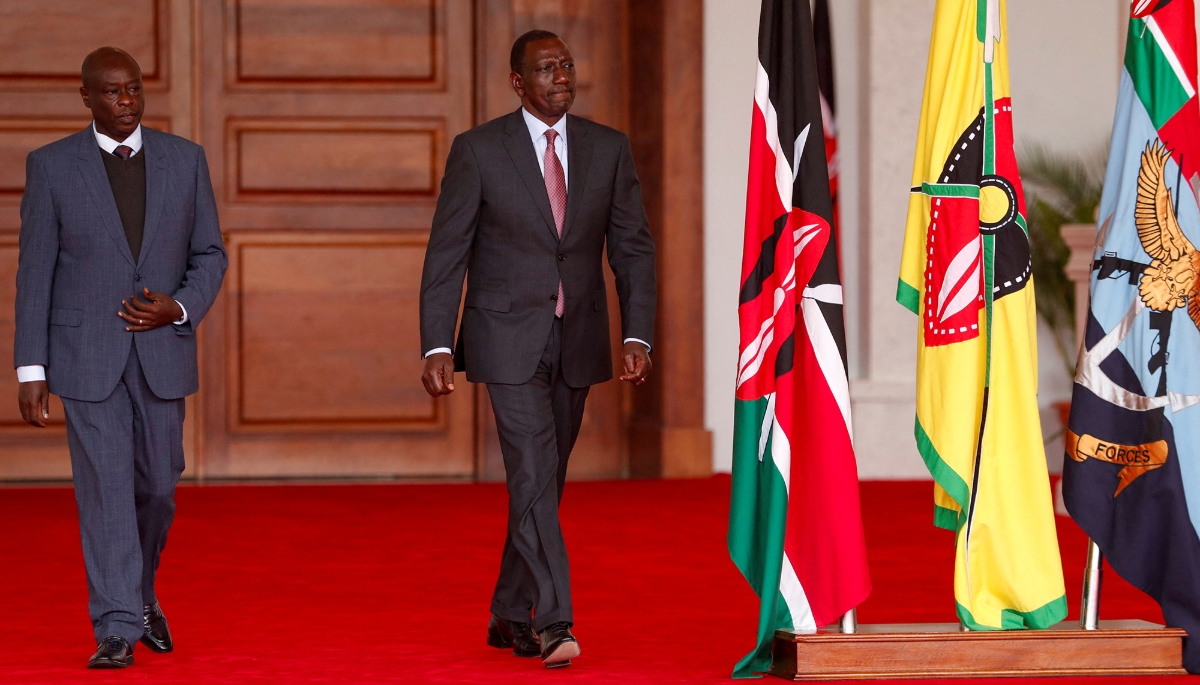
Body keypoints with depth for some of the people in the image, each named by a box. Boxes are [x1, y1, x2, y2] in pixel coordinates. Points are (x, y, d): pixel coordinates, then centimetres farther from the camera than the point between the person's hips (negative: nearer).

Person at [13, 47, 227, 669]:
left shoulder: (184, 159, 3)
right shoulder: (51, 166, -3)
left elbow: (209, 254, 7)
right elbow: (35, 273, -2)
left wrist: (179, 309, -12)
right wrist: (30, 370, -7)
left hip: (162, 351, 2)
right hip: (86, 354, -2)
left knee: (156, 485, 10)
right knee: (105, 489, -7)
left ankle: (139, 590, 37)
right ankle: (117, 630, -6)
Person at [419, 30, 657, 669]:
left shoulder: (608, 148, 3)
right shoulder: (477, 150, -6)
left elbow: (633, 249, 4)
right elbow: (445, 254, -5)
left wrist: (636, 336, -8)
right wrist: (437, 346, -13)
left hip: (577, 341, 4)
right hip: (507, 339, -4)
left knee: (545, 481, 11)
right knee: (533, 476, -15)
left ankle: (510, 615, 25)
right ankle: (552, 625, -18)